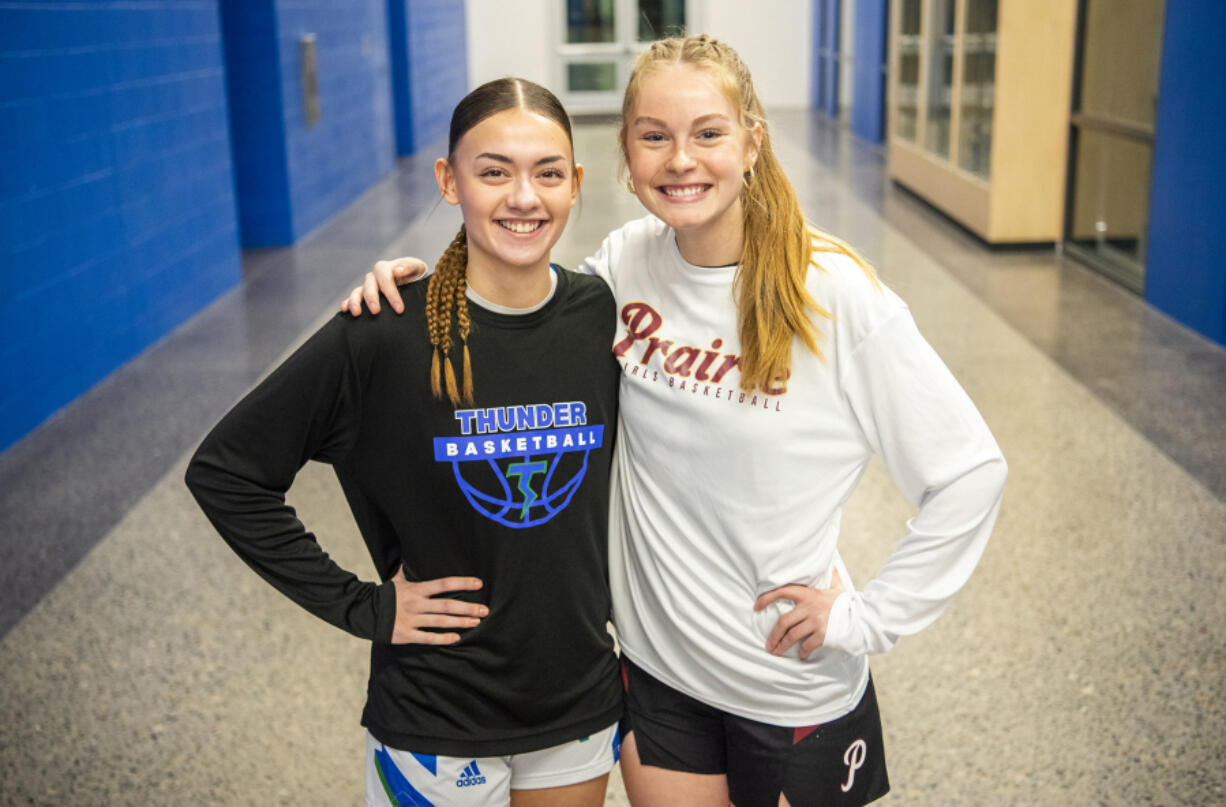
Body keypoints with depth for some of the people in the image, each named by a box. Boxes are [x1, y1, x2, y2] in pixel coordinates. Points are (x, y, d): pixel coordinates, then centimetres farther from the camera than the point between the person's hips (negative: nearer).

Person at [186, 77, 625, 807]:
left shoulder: (601, 315, -7)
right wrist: (360, 606, -12)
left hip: (582, 703, 4)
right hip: (437, 725, -3)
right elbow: (224, 472, -11)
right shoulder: (384, 337, -18)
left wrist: (623, 618, 5)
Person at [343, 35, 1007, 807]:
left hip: (793, 686, -3)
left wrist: (868, 615, -13)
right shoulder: (625, 262, -6)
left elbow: (970, 470, -13)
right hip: (656, 666, 4)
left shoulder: (835, 294, -19)